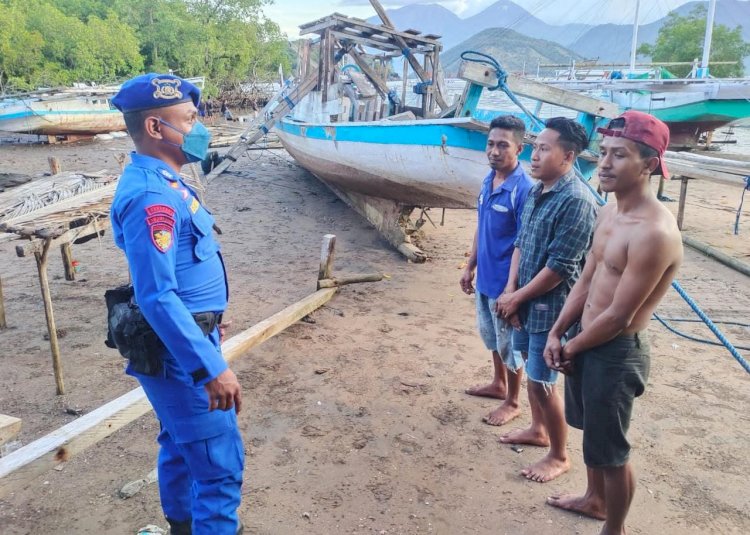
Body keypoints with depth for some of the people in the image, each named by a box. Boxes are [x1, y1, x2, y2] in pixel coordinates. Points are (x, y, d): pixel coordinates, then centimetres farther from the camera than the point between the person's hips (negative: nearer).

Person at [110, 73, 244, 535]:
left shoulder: (160, 181, 7)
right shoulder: (150, 196, -25)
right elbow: (157, 297, -29)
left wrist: (206, 318, 26)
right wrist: (211, 367, -30)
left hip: (182, 340, 10)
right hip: (179, 351, -10)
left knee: (181, 444, 25)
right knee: (221, 463, -1)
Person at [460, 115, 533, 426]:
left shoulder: (524, 189, -22)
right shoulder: (488, 181, 3)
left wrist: (511, 290, -22)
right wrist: (470, 267, 15)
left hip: (504, 283, -8)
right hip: (485, 278, 8)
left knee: (509, 344, 8)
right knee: (491, 336, 23)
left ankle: (512, 403, 26)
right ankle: (498, 385, 44)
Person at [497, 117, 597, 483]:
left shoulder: (576, 201, -22)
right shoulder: (536, 192, 5)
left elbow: (558, 267, -23)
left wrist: (516, 298, -14)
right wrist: (510, 289, -2)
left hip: (551, 307, -8)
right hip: (528, 301, 8)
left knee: (542, 382, 1)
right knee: (531, 371, 22)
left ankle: (559, 456, 21)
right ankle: (538, 430, 43)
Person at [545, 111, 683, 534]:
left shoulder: (653, 232, -27)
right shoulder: (609, 214, 4)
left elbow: (619, 316, -24)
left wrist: (571, 348, -10)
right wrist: (557, 334, 2)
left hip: (616, 352, -9)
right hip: (586, 339, 9)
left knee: (610, 450, 9)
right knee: (592, 431, 27)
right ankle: (595, 499, 50)